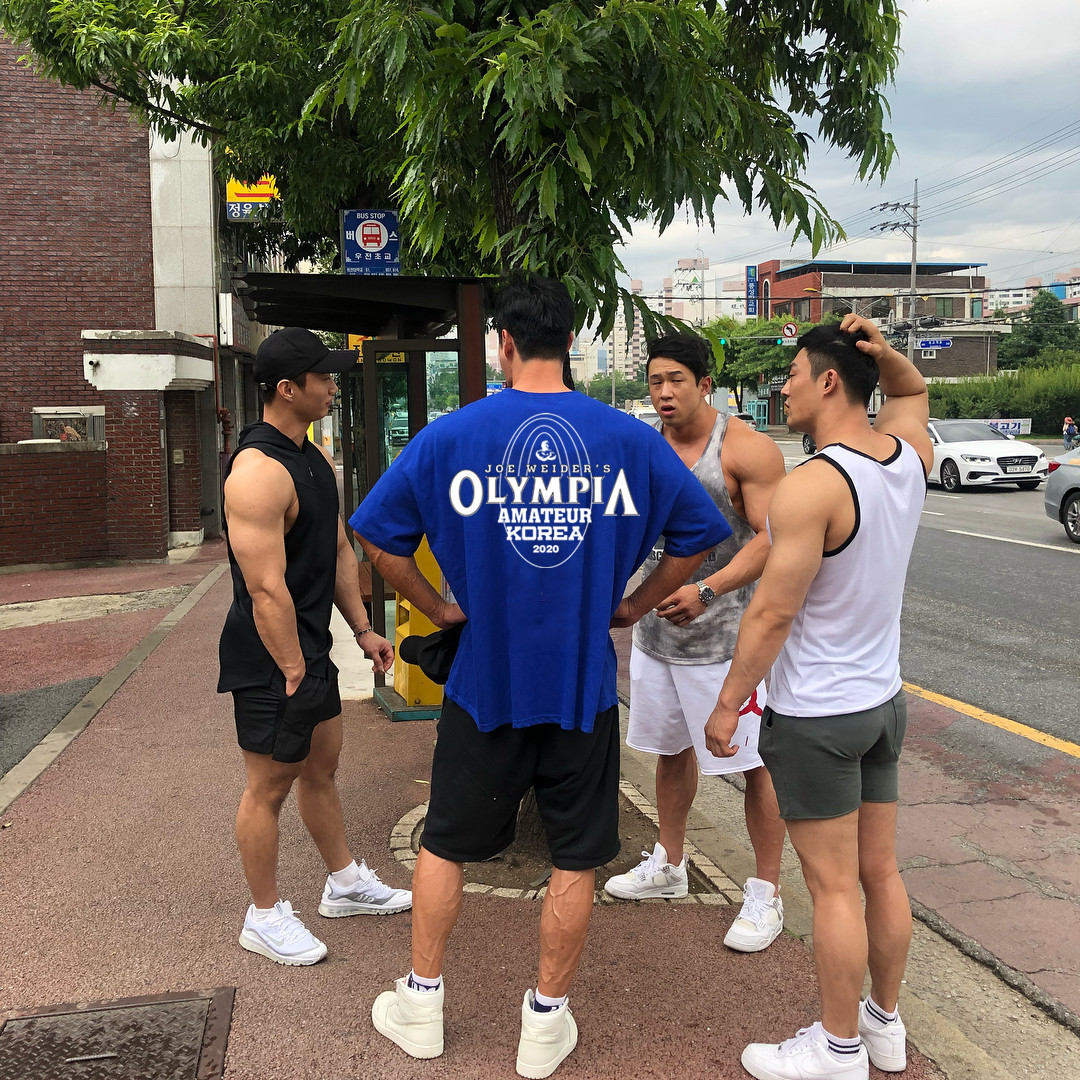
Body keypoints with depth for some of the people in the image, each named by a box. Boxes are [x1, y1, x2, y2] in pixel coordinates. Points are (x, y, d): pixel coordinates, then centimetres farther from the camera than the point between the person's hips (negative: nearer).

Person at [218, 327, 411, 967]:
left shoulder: (317, 459, 9)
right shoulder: (258, 472, -24)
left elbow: (340, 549, 16)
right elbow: (267, 590, -26)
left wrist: (362, 628, 14)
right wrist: (293, 672, -22)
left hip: (312, 646, 10)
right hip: (271, 658, -10)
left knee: (322, 767, 21)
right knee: (270, 786, 5)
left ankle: (347, 883, 38)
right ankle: (266, 918, 21)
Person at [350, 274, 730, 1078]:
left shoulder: (452, 434, -7)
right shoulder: (629, 438, -6)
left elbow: (379, 535, -4)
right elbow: (699, 535, 0)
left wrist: (440, 609, 6)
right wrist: (631, 606, 9)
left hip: (484, 677, 1)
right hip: (583, 681, 0)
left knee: (445, 844, 19)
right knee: (575, 859, 15)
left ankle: (420, 1005, 33)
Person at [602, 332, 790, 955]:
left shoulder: (746, 449, -13)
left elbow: (772, 537, -19)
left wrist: (706, 591, -30)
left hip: (727, 631, -6)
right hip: (657, 628, 7)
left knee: (755, 762, 1)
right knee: (672, 748, 20)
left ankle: (767, 895, 16)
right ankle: (669, 866, 39)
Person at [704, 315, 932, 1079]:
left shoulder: (812, 486, -22)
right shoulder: (908, 456, 0)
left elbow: (772, 613, -21)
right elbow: (913, 389, 23)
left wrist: (728, 704, -10)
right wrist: (883, 350, 1)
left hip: (815, 716, -8)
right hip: (883, 701, 8)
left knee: (834, 887, 4)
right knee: (881, 873, 18)